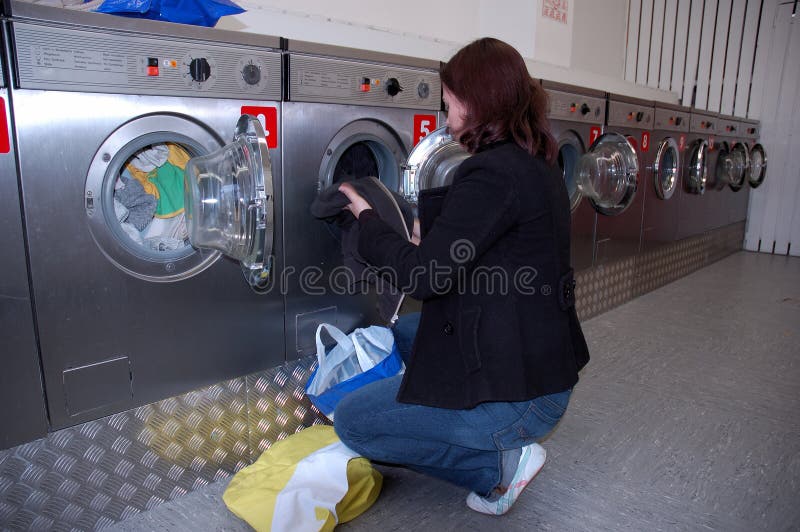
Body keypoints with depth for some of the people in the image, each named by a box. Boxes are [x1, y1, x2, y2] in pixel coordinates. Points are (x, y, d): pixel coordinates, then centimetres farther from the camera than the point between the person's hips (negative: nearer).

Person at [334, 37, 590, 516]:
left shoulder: (494, 173, -23)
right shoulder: (537, 163, 7)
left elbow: (424, 276, -20)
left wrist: (367, 219, -6)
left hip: (518, 395, -9)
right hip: (545, 368, 9)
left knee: (352, 420, 4)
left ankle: (499, 465, 1)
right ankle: (506, 448, 18)